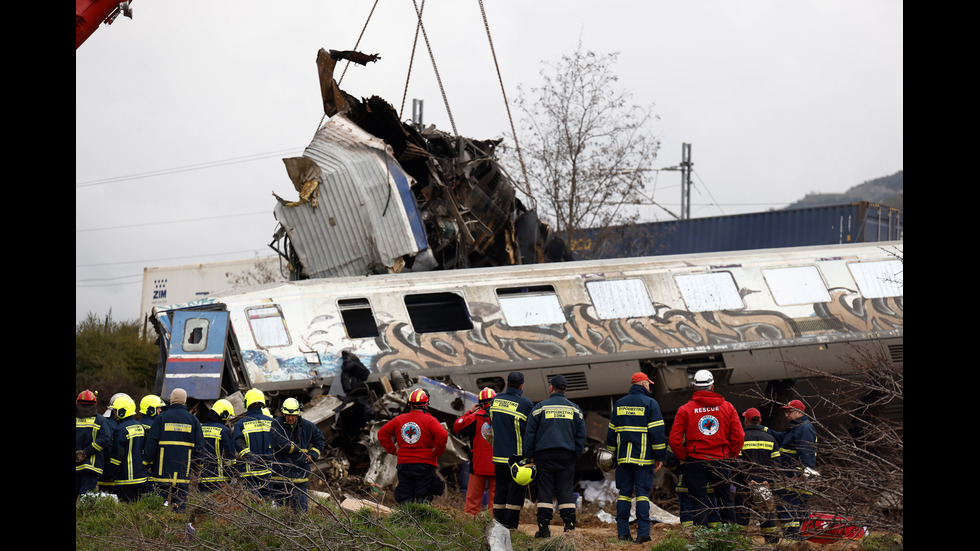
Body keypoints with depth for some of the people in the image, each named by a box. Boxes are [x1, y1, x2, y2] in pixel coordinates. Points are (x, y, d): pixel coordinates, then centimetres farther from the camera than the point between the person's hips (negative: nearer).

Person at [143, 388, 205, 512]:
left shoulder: (161, 418, 0)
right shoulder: (193, 420, 4)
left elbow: (151, 442, -3)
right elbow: (199, 446, 6)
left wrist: (147, 462, 4)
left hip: (163, 471, -1)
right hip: (183, 472, 1)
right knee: (181, 500, 3)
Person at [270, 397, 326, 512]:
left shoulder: (307, 426, 8)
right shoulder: (276, 424, -5)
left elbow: (320, 440, 25)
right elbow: (278, 443, -20)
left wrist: (313, 454, 8)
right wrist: (298, 449, -8)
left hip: (300, 476, 2)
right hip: (280, 475, -2)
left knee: (301, 510, -2)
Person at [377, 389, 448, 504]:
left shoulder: (399, 419, 7)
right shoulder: (429, 420, -6)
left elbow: (382, 434, 12)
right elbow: (442, 436, -20)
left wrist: (393, 450, 12)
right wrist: (437, 452, -6)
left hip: (404, 464, 4)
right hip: (424, 465, -3)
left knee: (404, 500, 9)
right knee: (423, 500, -1)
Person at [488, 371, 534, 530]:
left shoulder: (496, 399, 4)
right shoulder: (525, 403, -13)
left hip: (498, 454, 5)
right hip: (517, 455, -5)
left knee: (501, 488, 12)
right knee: (516, 489, 1)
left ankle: (499, 523, 12)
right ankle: (511, 524, -1)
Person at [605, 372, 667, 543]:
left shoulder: (619, 404, 12)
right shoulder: (650, 403, -2)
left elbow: (611, 431, 14)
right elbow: (657, 432, -6)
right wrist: (660, 457, -2)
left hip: (623, 458, 4)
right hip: (644, 458, -4)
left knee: (624, 493, 6)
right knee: (643, 493, -3)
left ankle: (623, 532, 4)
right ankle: (643, 533, -9)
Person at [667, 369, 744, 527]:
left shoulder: (684, 410, -3)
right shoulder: (727, 407, 2)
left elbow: (674, 440, -6)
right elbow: (738, 437, -1)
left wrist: (684, 458, 6)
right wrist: (731, 455, 10)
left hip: (695, 461, -2)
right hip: (720, 461, 2)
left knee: (699, 502, 3)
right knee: (725, 500, 14)